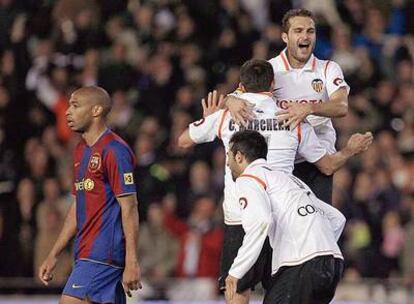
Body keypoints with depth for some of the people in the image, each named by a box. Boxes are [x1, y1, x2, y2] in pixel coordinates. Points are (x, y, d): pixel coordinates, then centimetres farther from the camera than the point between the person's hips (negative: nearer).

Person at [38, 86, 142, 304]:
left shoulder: (115, 150, -11)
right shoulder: (81, 151, 18)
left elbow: (129, 208, -15)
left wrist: (131, 263, -20)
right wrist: (53, 256, 22)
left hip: (103, 255, -9)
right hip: (85, 253, 9)